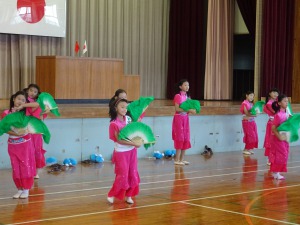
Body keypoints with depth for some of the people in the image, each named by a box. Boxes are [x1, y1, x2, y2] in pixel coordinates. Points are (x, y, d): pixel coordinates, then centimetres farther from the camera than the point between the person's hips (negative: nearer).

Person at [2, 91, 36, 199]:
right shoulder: (6, 113, -5)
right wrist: (16, 134, -21)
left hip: (25, 143, -2)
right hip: (12, 144, 2)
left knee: (26, 165, 2)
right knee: (15, 167, 7)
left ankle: (26, 189, 10)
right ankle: (19, 189, 17)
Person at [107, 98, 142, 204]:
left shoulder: (128, 119, 2)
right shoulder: (114, 124, -15)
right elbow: (119, 140, -21)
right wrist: (134, 143, -26)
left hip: (132, 151, 6)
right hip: (121, 152, -6)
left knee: (133, 174, 8)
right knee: (123, 175, -6)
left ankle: (128, 195, 20)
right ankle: (111, 195, 10)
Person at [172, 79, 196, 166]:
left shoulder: (188, 96, 12)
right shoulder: (178, 96, -11)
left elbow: (189, 107, 13)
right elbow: (177, 109, -19)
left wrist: (192, 110, -9)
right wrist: (189, 110, -24)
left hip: (186, 118, 7)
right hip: (179, 118, -7)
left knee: (186, 139, 6)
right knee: (180, 138, -7)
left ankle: (182, 159, 12)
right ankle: (177, 160, -2)